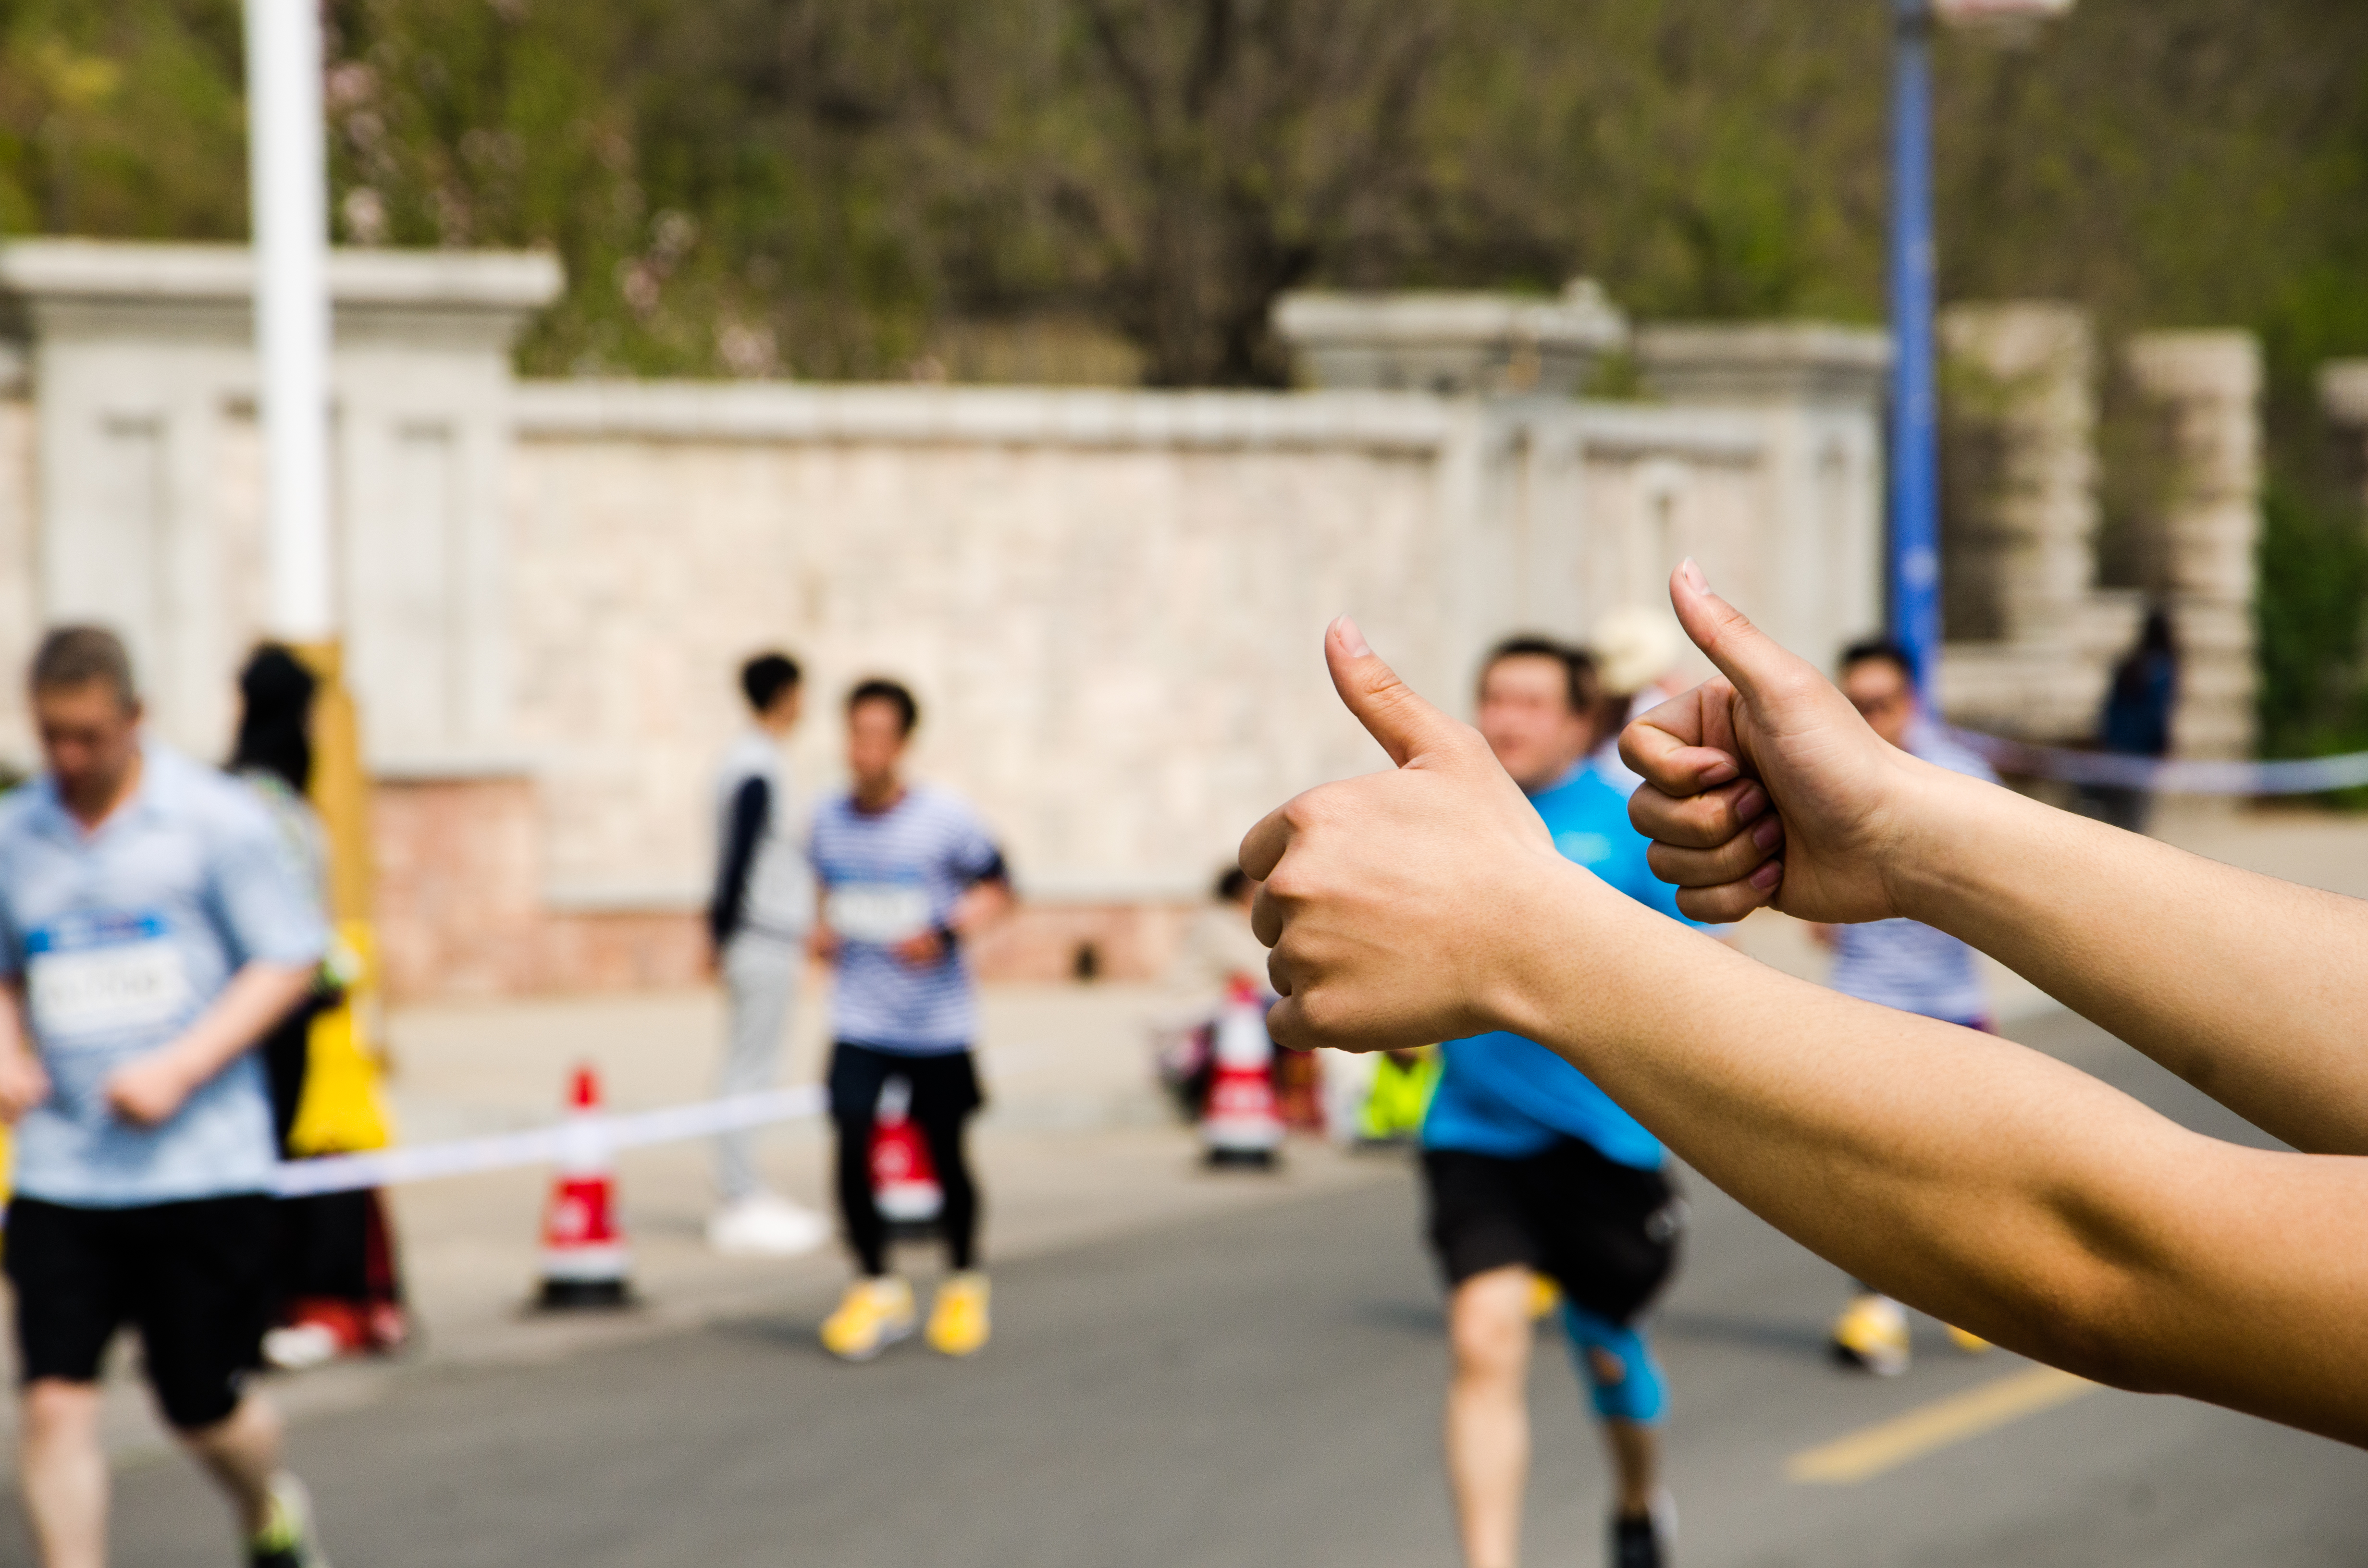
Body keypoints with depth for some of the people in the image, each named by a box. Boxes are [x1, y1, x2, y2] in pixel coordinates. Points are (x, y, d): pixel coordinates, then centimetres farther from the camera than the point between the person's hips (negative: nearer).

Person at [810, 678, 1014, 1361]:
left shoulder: (945, 817, -10)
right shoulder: (829, 819, 1)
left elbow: (997, 889, -2)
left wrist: (947, 934, -18)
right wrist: (825, 929, 0)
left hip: (938, 1019, -2)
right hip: (859, 1017, 2)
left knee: (945, 1152, 6)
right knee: (851, 1143, -11)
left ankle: (964, 1284, 30)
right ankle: (877, 1290, 6)